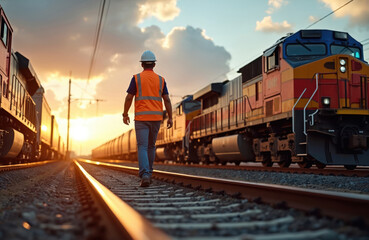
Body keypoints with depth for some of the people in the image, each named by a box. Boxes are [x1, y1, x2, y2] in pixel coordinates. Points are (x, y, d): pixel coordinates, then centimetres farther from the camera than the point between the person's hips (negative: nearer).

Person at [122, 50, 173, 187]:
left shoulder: (136, 78, 0)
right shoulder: (160, 80, 7)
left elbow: (129, 98, -3)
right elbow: (167, 100, 2)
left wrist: (125, 114, 8)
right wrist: (170, 118, 3)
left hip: (141, 117, -3)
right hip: (156, 118, 3)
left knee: (142, 147, -7)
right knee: (151, 146, 18)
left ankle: (145, 175, -26)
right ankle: (148, 174, 24)